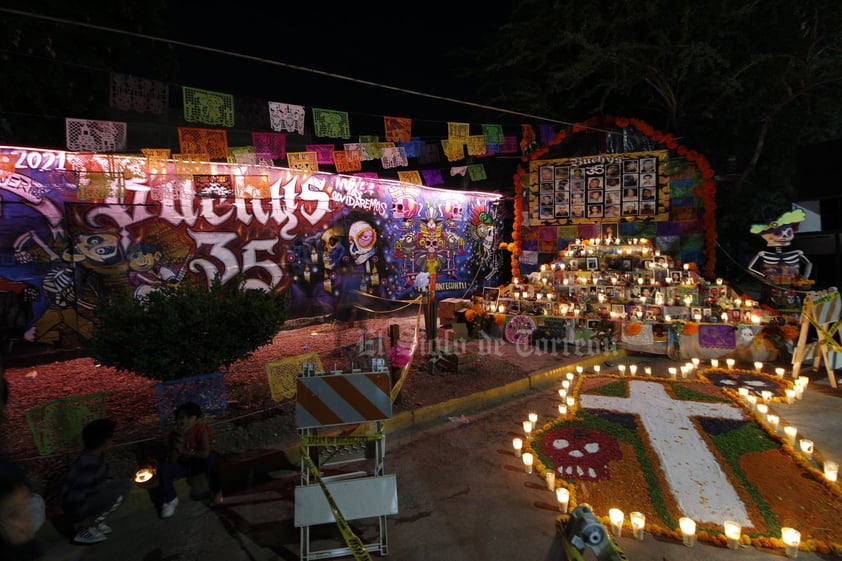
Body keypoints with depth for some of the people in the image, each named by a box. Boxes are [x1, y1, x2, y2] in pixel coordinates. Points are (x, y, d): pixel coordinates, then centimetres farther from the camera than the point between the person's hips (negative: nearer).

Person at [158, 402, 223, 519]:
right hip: (183, 464, 4)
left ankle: (217, 491, -11)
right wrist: (179, 439, -33)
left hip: (201, 463, -4)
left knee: (212, 459, -35)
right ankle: (171, 500, 3)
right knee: (163, 469, -21)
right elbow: (171, 461, -21)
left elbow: (205, 453, -39)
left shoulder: (203, 430, -27)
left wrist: (184, 452, -29)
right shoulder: (173, 434, -15)